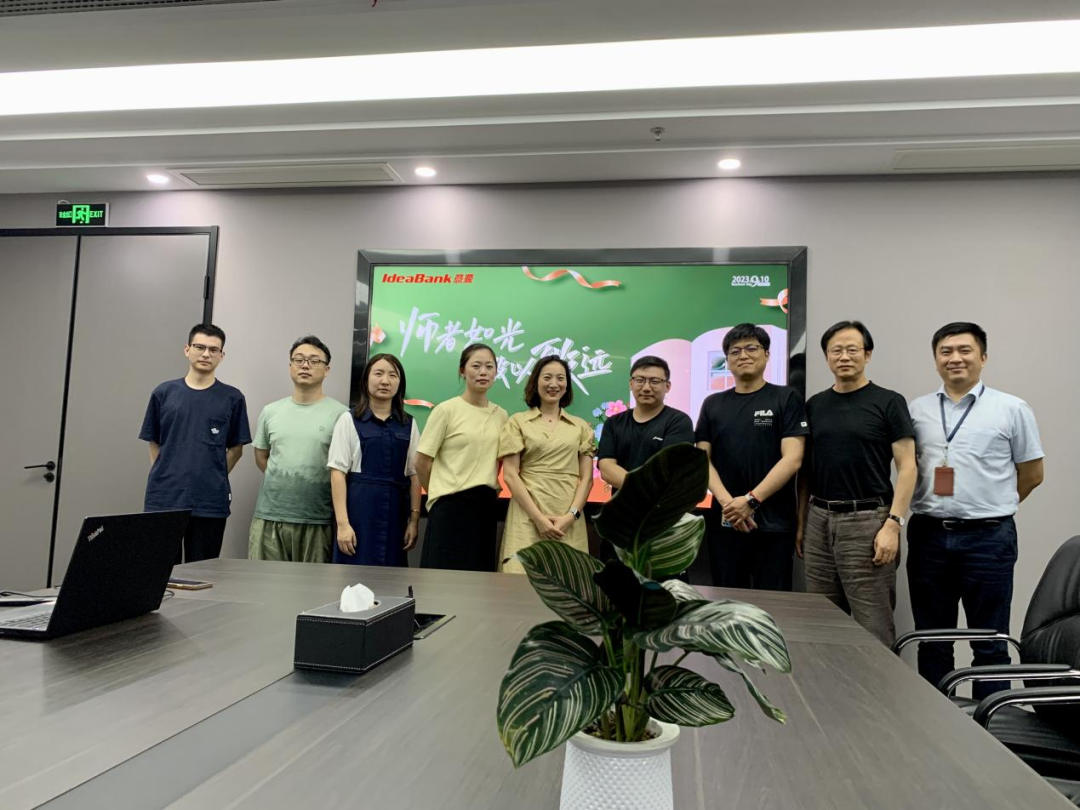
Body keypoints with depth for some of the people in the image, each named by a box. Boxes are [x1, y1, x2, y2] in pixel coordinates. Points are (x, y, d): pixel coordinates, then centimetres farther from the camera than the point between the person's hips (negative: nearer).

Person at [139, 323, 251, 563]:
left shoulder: (232, 399, 2)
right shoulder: (164, 393, 6)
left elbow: (236, 448, 7)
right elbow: (154, 443, 12)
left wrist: (213, 478, 2)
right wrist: (165, 478, 5)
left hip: (209, 504, -1)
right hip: (163, 500, 1)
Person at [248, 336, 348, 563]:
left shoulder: (340, 414, -5)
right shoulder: (270, 411, 10)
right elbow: (261, 458, 19)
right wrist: (283, 484, 8)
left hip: (317, 521, -3)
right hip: (269, 516, 4)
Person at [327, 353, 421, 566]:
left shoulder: (408, 424, 9)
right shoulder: (349, 420, 0)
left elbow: (415, 475, 8)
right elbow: (338, 473, -4)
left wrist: (414, 520, 3)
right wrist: (342, 523, -11)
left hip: (394, 513, 3)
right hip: (359, 511, -3)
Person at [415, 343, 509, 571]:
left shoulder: (501, 415, 7)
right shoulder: (447, 410, -7)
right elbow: (422, 462, -4)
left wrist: (485, 489, 10)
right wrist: (440, 492, 6)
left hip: (485, 506, 5)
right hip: (451, 506, -5)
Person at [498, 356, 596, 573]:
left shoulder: (581, 427, 13)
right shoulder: (518, 422, 6)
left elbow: (586, 478, 8)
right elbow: (510, 475, -1)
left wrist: (571, 515, -7)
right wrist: (538, 517, -9)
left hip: (568, 521, 2)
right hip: (527, 517, -2)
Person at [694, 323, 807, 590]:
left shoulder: (786, 398, 1)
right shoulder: (712, 404, 11)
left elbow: (792, 458, -8)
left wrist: (750, 500, -17)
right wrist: (727, 501, -12)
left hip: (773, 524, -3)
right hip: (724, 522, 3)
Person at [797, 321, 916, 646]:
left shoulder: (888, 402, -3)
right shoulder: (815, 406, 10)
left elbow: (906, 467, -7)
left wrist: (893, 524, -15)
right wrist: (801, 522, 9)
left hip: (866, 521, -5)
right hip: (820, 520, 5)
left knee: (873, 627, 0)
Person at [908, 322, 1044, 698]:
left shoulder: (1012, 409, 0)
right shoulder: (918, 409, 7)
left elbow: (1032, 474, 7)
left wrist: (992, 508, 8)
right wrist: (934, 511, 9)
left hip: (987, 538, -3)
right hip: (928, 536, 3)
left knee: (990, 643, 6)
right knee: (932, 640, 13)